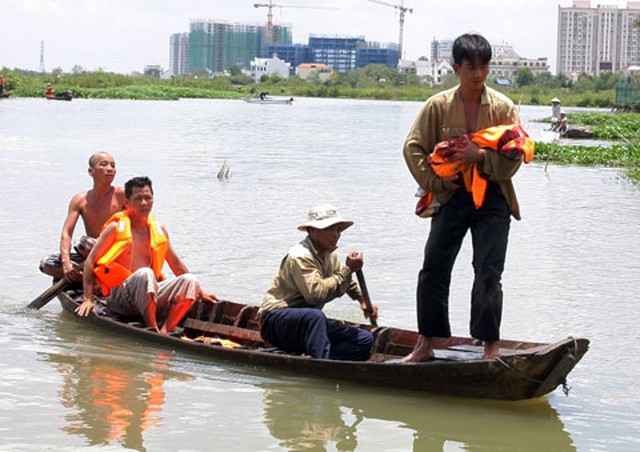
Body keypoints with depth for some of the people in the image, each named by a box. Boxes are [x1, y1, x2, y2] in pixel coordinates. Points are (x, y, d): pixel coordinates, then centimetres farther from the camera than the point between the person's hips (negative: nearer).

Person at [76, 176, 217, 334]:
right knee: (145, 273, -35)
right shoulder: (116, 227, 1)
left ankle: (165, 331, -30)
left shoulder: (159, 229, 16)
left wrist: (199, 292, 21)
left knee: (190, 280, -16)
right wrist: (88, 299, -10)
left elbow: (176, 264, 24)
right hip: (121, 296, -6)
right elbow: (90, 262, -1)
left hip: (151, 294, 6)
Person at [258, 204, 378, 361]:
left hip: (307, 323, 9)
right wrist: (348, 270, -25)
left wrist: (362, 299, 25)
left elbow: (347, 281, 36)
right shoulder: (300, 257, -18)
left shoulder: (329, 254, 11)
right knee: (314, 316, -42)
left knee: (365, 340, -7)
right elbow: (316, 293, -33)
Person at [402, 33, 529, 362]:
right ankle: (425, 345, 12)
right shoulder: (438, 106, 1)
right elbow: (413, 147, 3)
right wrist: (435, 181, -6)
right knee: (433, 270, 1)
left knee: (488, 273, -6)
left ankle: (491, 346, 0)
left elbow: (515, 156, -4)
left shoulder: (503, 107, -1)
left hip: (492, 198, -1)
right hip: (452, 196, 2)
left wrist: (480, 156, -18)